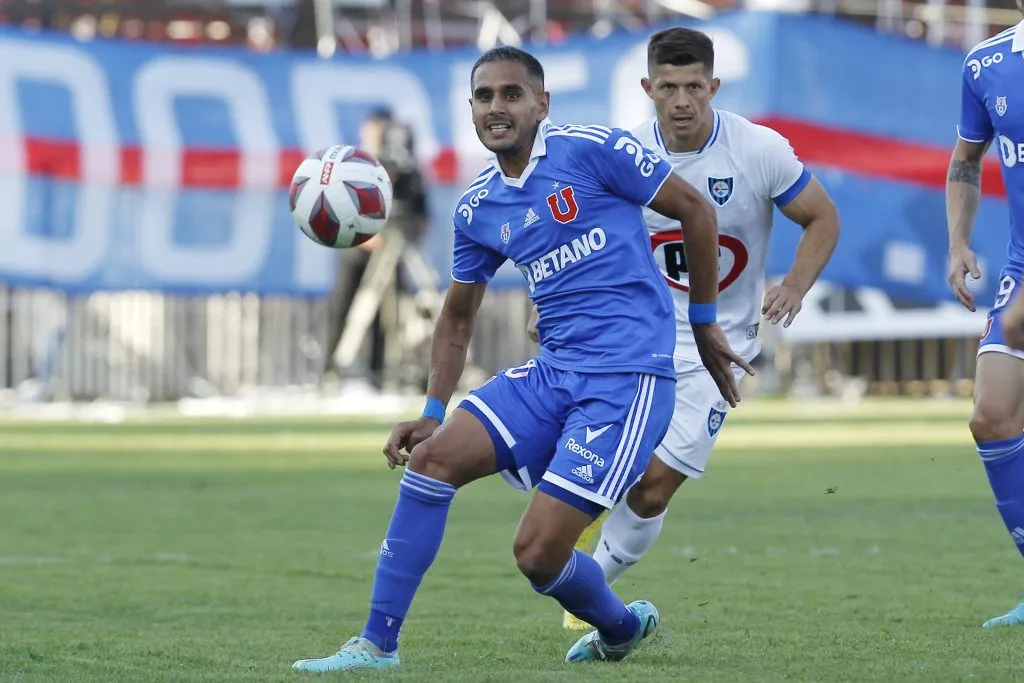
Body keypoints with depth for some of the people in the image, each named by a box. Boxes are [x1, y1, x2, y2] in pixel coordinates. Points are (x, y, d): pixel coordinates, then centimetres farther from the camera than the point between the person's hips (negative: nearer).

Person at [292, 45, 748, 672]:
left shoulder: (592, 150, -8)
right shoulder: (478, 209, 11)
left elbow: (695, 211, 0)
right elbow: (458, 318, 23)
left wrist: (704, 323, 5)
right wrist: (434, 412, 13)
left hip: (627, 380, -6)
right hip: (553, 373, 6)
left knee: (537, 554, -12)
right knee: (433, 457, -12)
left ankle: (622, 628, 22)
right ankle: (377, 645, -4)